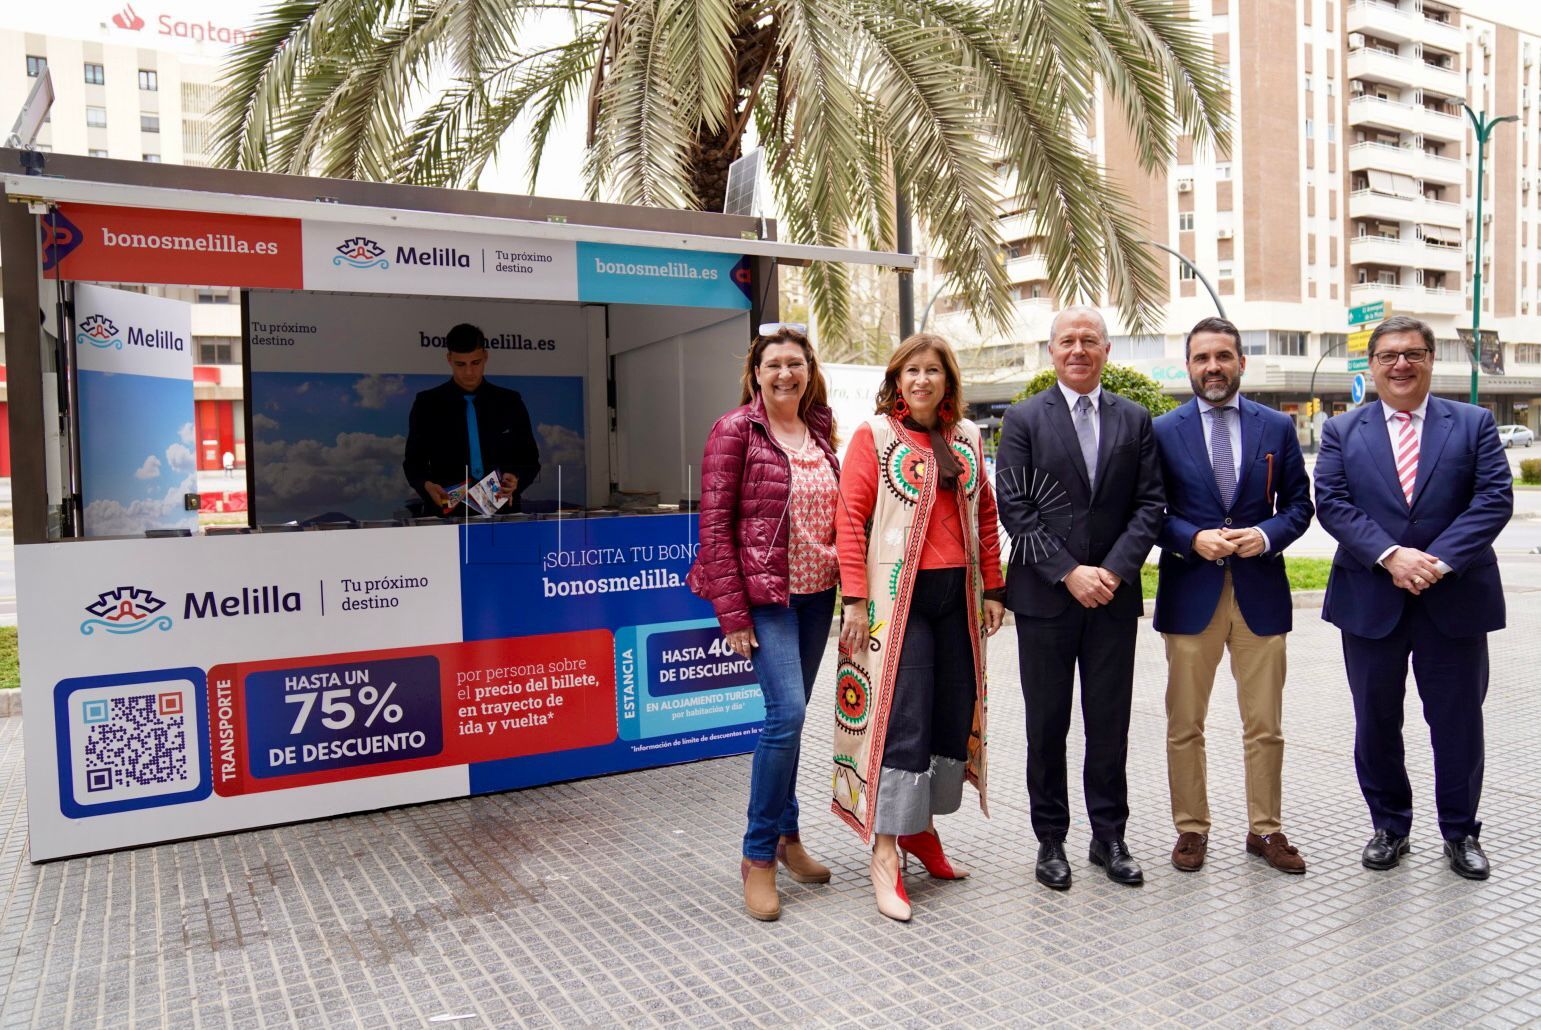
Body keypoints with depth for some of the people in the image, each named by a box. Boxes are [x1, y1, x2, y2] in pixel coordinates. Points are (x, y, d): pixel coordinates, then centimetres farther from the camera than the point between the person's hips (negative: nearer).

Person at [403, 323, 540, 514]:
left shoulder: (510, 402, 10)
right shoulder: (427, 403, 8)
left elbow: (530, 458, 12)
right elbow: (414, 461, 9)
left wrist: (516, 481, -9)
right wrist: (427, 486, -12)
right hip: (449, 512, -1)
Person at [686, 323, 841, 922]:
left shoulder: (820, 431, 10)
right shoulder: (736, 430, -8)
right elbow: (715, 525, -10)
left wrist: (847, 590, 9)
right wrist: (732, 613, -14)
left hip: (817, 594, 6)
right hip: (765, 593, -6)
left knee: (791, 715, 13)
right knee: (787, 711, -15)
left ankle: (787, 835, 29)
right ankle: (758, 856, 1)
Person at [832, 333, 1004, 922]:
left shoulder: (966, 437, 11)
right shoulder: (873, 435, -3)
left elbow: (986, 516, 14)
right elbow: (851, 518, -9)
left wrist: (992, 589, 10)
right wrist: (855, 599, -15)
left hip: (957, 595, 6)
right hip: (899, 596, -5)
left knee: (955, 711, 10)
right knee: (901, 717, -7)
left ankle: (920, 827, 28)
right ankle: (885, 854, 3)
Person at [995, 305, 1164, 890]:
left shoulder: (1135, 420, 9)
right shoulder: (1024, 419, 1)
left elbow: (1149, 504, 4)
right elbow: (1015, 508, -6)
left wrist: (1115, 569, -10)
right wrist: (1069, 573, -13)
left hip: (1114, 594, 2)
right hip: (1044, 597, -2)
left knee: (1110, 725, 9)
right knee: (1047, 726, 7)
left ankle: (1109, 836, 24)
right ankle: (1050, 839, 20)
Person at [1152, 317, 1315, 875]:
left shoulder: (1277, 427, 6)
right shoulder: (1163, 431, 1)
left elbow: (1298, 504, 8)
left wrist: (1267, 534, -12)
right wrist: (1193, 539, -16)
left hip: (1260, 590, 2)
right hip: (1190, 593, -1)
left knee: (1265, 726, 10)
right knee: (1184, 726, 7)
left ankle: (1266, 829, 26)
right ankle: (1191, 829, 22)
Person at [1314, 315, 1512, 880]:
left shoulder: (1474, 424, 5)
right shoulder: (1342, 430, 5)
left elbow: (1495, 499, -5)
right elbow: (1332, 503, -5)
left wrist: (1439, 560, -18)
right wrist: (1390, 555, -18)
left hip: (1455, 600, 0)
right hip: (1370, 602, 1)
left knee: (1458, 721, 9)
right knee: (1375, 723, 10)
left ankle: (1460, 832, 27)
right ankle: (1389, 827, 26)